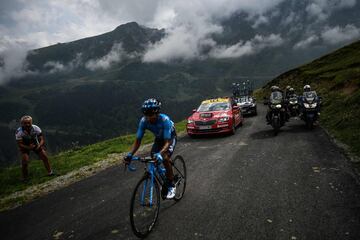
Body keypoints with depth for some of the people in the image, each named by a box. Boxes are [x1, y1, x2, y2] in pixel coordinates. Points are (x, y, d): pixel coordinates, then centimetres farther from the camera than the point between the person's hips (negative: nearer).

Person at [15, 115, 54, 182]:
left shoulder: (36, 128, -26)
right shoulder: (19, 132, -30)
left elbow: (42, 140, -22)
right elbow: (20, 144, -26)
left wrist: (39, 146, -43)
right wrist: (29, 148, -43)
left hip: (35, 144, 2)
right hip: (25, 146, -2)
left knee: (45, 157, -6)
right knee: (25, 162, -17)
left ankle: (50, 172, 10)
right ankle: (25, 178, 5)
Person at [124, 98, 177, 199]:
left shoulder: (164, 120, -39)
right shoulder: (143, 121, -27)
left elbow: (167, 142, -43)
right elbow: (138, 141, -24)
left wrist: (160, 154, -61)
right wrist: (130, 154, -40)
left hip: (170, 138, -5)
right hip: (158, 139, 5)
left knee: (165, 158, -26)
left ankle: (171, 186, -7)